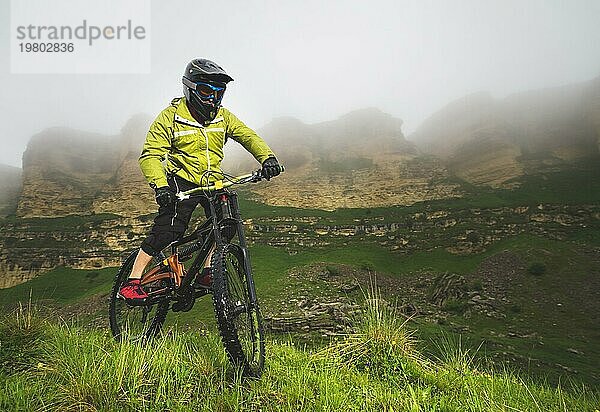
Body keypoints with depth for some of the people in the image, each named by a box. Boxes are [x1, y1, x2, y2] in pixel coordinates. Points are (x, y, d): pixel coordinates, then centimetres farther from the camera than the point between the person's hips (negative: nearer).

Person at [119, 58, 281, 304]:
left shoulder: (222, 116, 3)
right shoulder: (171, 116, -9)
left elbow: (248, 136, 0)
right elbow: (150, 155, -14)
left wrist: (267, 157, -20)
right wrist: (160, 186, -31)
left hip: (212, 182, 5)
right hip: (182, 183, -4)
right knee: (167, 232, -15)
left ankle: (205, 273, 2)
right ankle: (132, 282, -2)